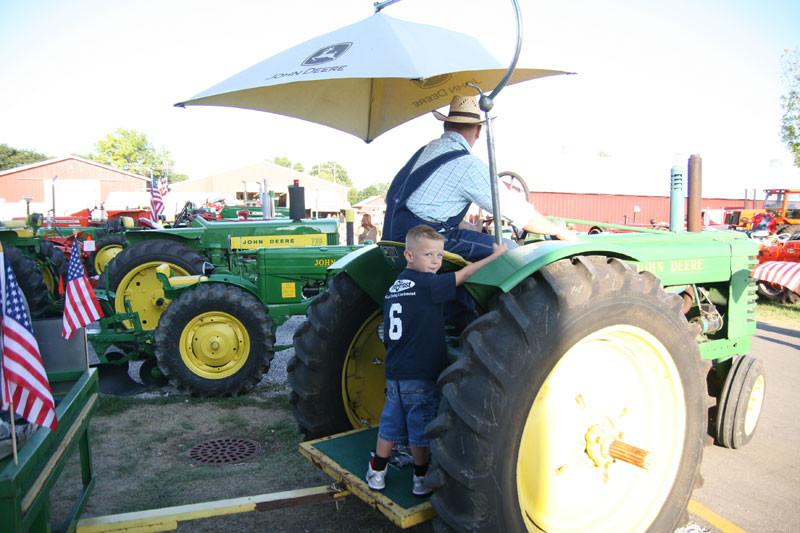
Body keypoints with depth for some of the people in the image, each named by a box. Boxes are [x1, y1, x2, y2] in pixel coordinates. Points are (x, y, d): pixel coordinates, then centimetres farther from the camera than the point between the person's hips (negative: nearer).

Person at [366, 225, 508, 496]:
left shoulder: (395, 287, 10)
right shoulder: (425, 284, -14)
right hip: (420, 374, -7)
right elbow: (463, 275, -13)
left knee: (391, 424, 18)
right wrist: (497, 254, -2)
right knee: (420, 429, 8)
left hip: (394, 372, 7)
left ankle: (376, 472, 29)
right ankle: (421, 478, 22)